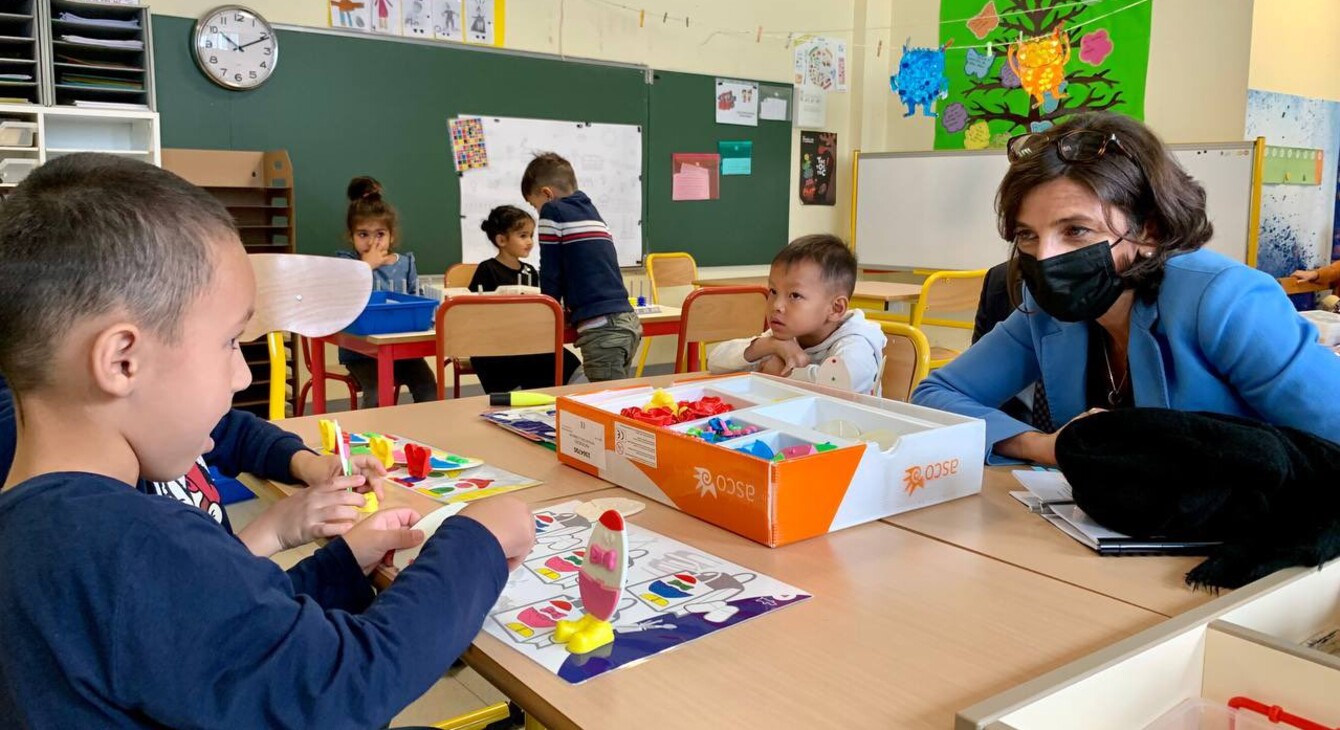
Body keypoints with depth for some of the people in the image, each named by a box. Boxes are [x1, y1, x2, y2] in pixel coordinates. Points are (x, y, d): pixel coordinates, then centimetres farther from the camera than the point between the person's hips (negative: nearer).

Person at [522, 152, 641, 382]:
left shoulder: (553, 211, -1)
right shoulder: (590, 209, 21)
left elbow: (550, 271, 3)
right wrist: (570, 306, 38)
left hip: (601, 328, -8)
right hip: (628, 321, 8)